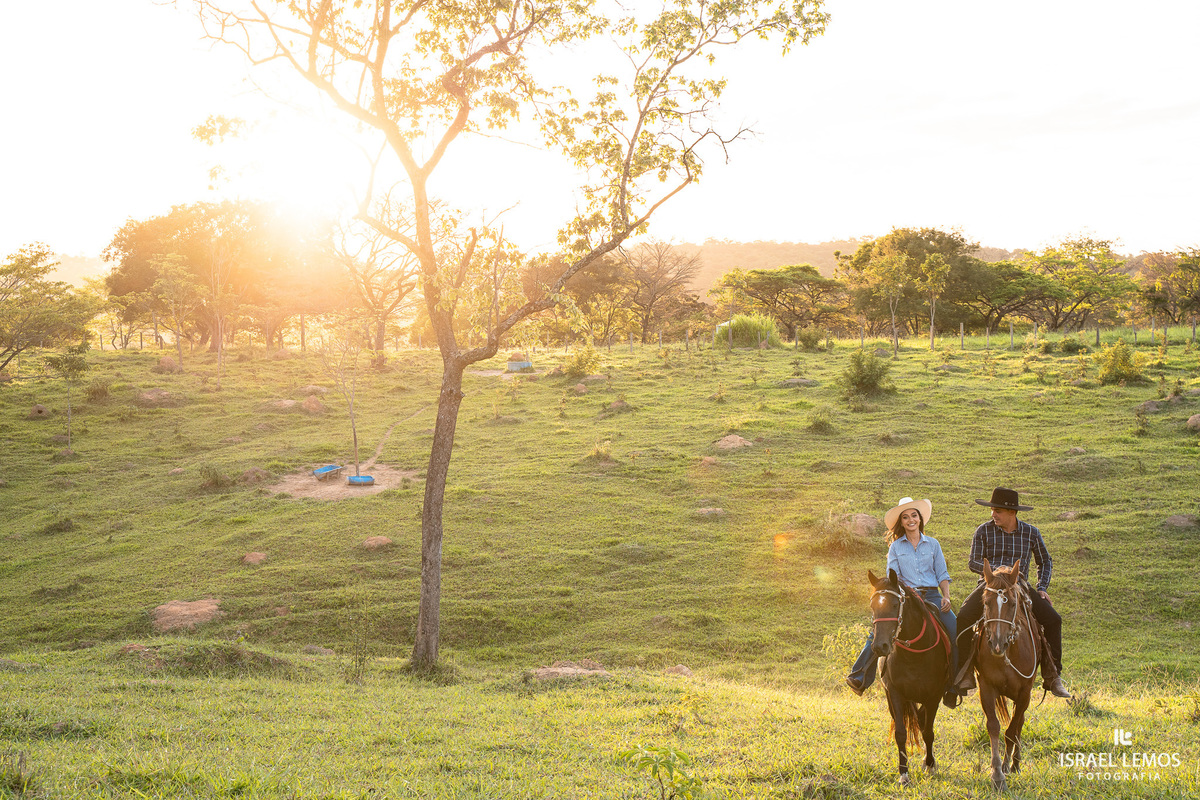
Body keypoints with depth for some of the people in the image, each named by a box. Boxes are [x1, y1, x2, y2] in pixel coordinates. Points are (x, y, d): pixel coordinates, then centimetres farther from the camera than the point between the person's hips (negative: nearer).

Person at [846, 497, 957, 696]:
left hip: (932, 595, 1)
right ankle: (859, 678, -12)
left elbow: (942, 575, 11)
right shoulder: (895, 547, 9)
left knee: (956, 631, -19)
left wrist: (946, 597, -6)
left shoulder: (932, 544, 12)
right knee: (878, 630, -20)